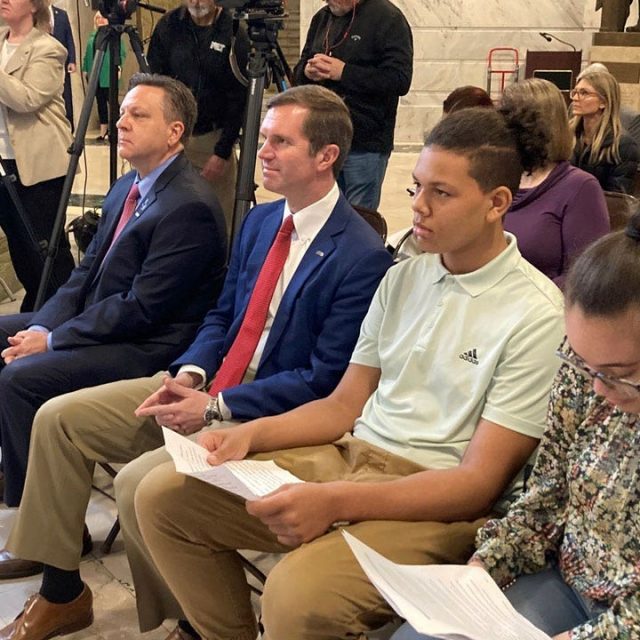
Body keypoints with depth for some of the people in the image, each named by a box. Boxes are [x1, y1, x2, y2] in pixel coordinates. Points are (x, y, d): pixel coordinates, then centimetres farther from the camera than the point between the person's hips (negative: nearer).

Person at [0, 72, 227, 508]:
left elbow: (142, 309, -22)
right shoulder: (126, 190, 11)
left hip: (148, 350, -10)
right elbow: (86, 274, 12)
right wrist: (39, 328, -4)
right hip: (98, 323, 10)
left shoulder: (190, 207, -20)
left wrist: (52, 340, -16)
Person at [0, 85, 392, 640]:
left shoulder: (362, 256, -17)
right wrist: (189, 374, -5)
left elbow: (324, 381, -19)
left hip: (270, 414, -9)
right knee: (58, 418, 2)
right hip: (207, 386, 9)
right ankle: (63, 593, 14)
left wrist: (215, 407, -19)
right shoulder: (260, 221, 9)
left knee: (140, 482, -27)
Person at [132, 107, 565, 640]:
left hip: (441, 500, -7)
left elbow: (479, 482, -15)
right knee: (163, 494, -3)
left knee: (299, 592, -35)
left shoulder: (536, 316, -12)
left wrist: (335, 501, -25)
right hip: (350, 454, 7)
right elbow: (345, 405, 14)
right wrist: (249, 435, -3)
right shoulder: (403, 277, 10)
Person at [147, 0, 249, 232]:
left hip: (213, 137, -2)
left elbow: (239, 98, -7)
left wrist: (222, 152, -11)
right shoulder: (168, 26, 0)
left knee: (224, 215, -1)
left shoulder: (234, 33, -8)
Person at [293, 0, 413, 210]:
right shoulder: (322, 18, 13)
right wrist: (308, 71, -5)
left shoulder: (388, 18, -8)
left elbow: (400, 80, -16)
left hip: (364, 145, -6)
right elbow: (299, 70, 19)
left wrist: (344, 72, -20)